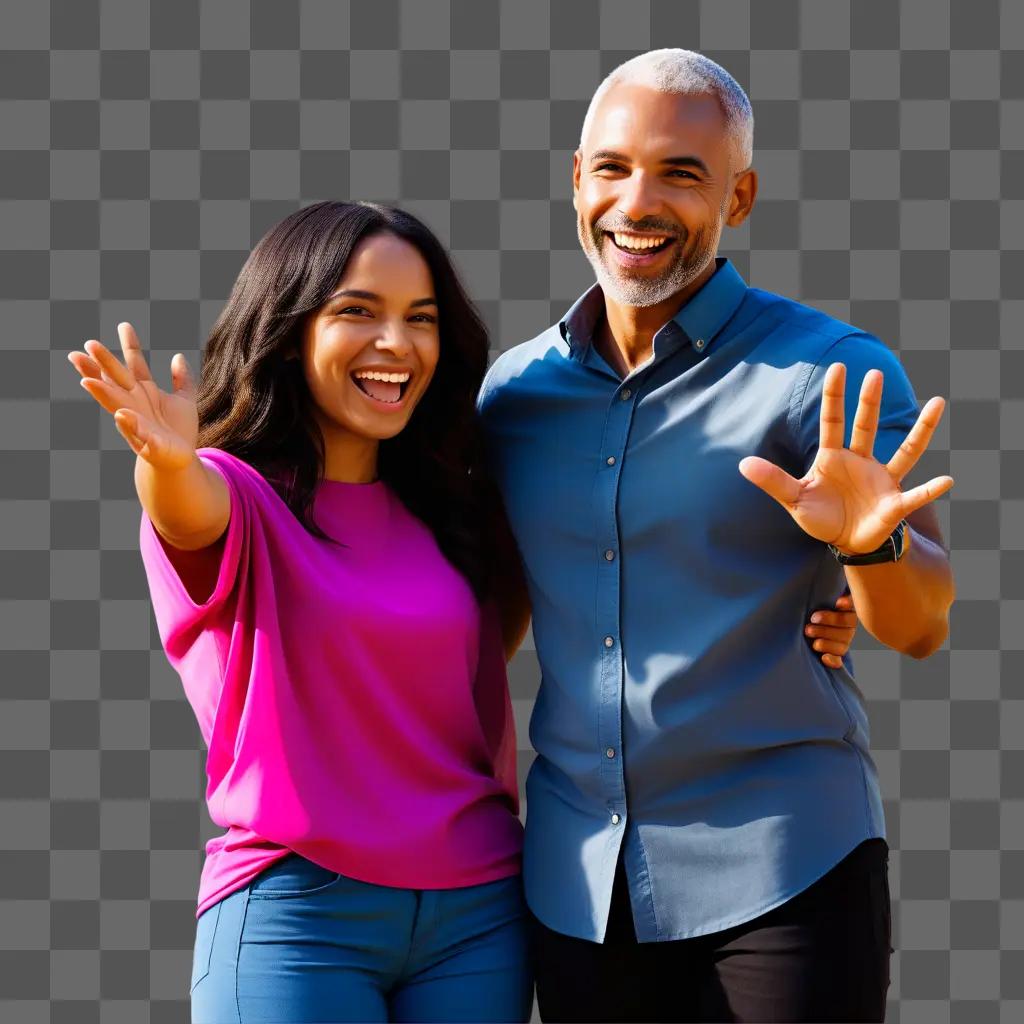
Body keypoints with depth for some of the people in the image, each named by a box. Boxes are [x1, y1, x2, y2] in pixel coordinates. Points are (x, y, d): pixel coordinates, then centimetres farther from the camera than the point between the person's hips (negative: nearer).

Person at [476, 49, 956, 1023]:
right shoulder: (511, 388, 6)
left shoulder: (830, 372, -6)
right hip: (577, 880, 4)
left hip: (783, 870, -3)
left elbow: (920, 626, -15)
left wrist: (871, 542, -34)